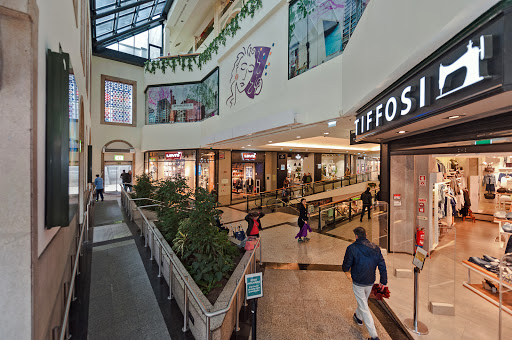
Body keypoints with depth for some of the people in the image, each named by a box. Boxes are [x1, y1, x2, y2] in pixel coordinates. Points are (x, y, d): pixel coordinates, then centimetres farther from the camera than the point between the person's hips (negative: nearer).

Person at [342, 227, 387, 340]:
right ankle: (358, 317, 51)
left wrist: (348, 274, 9)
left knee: (364, 308, 9)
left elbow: (346, 266, -13)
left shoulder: (352, 248, -21)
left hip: (358, 283, -6)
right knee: (363, 301, 28)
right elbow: (382, 266, -2)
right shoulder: (375, 248, -7)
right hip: (370, 282, 6)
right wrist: (383, 282, 10)